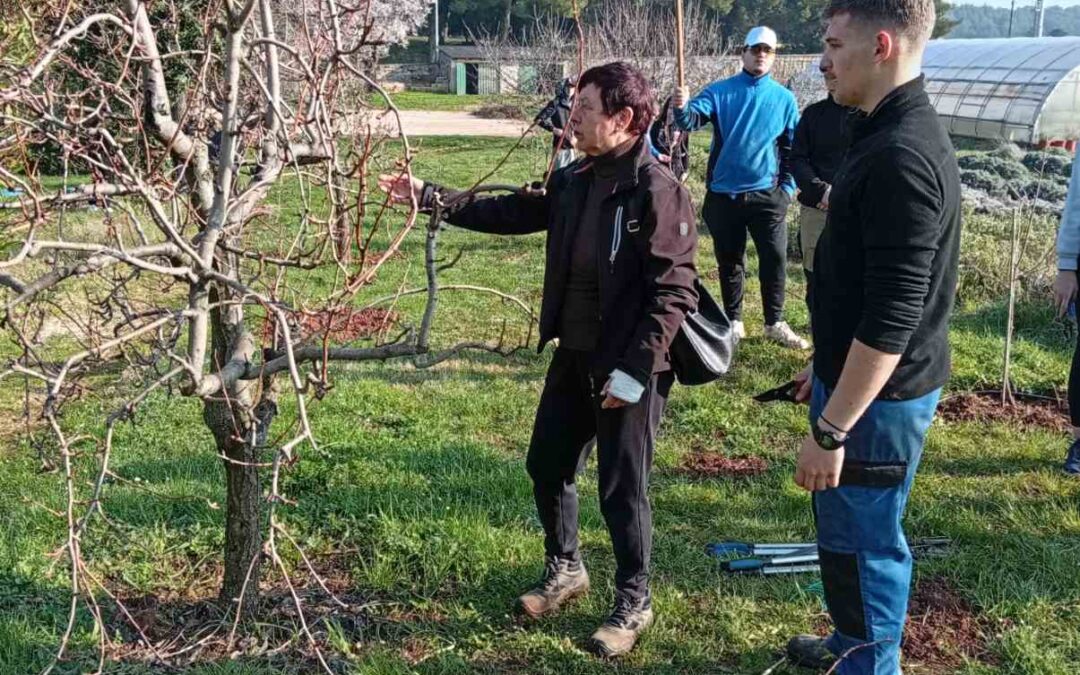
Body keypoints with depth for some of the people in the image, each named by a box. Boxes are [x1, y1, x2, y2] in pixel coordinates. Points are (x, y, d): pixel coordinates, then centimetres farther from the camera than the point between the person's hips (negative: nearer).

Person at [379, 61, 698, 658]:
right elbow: (514, 211, 17)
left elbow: (674, 292, -21)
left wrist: (634, 371, -22)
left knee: (621, 491, 4)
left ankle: (633, 603, 24)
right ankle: (564, 569, 41)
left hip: (626, 369, -8)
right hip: (572, 357, 8)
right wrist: (433, 199, 11)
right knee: (547, 466, 18)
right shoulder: (574, 180, 5)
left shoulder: (658, 191, -19)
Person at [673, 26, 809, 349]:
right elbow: (693, 119, -16)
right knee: (729, 261, 11)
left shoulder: (784, 98, 4)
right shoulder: (720, 91, -1)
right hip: (724, 194, 0)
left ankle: (775, 323, 15)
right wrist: (682, 107, -38)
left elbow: (792, 147, 8)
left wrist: (788, 186, -1)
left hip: (767, 194, 1)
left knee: (775, 258, 1)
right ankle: (733, 322, 24)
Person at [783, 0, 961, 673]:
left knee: (863, 541, 5)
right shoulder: (893, 134, 8)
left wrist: (830, 429, -24)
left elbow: (892, 318, -28)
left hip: (877, 395, -10)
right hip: (857, 376, 10)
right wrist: (825, 367, 24)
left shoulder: (900, 157, -25)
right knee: (852, 530, 24)